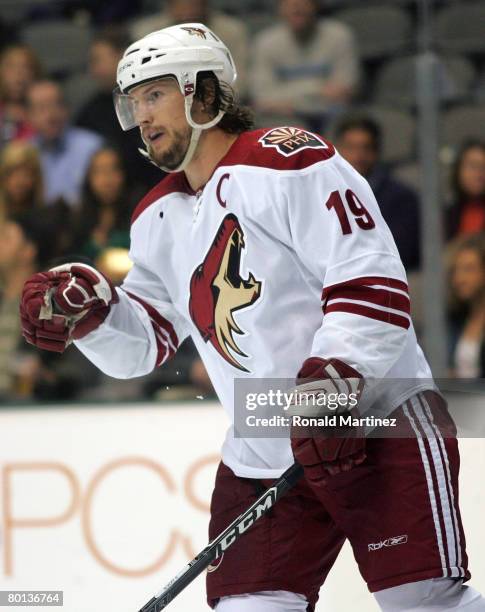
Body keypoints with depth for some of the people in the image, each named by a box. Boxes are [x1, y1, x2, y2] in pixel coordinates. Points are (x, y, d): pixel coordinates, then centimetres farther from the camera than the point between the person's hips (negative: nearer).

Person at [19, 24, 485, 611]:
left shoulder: (286, 161, -12)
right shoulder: (158, 219, 14)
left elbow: (371, 280, -17)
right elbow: (144, 343, 15)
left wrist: (330, 381, -24)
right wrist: (91, 312, -5)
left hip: (377, 425, -7)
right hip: (260, 460, 7)